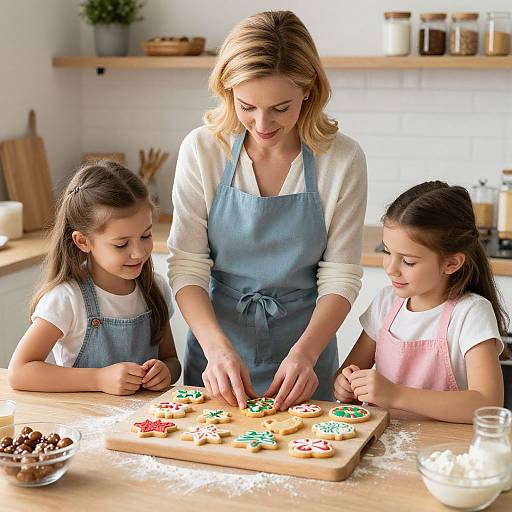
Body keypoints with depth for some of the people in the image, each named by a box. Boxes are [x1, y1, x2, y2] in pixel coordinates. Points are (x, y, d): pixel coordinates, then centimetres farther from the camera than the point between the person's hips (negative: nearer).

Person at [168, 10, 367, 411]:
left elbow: (340, 277, -9)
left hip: (305, 346, -1)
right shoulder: (202, 149, -11)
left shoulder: (342, 159, -13)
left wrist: (304, 352, -24)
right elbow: (187, 266, -10)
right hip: (215, 339, 1)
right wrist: (217, 347, -25)